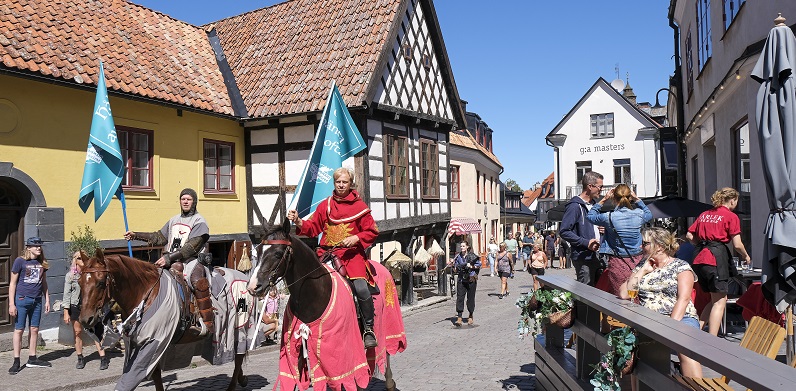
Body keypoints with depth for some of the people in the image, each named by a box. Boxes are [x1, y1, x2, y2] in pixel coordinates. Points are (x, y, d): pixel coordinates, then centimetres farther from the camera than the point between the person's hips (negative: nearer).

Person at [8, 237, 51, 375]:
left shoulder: (42, 263, 8)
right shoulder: (20, 261, -6)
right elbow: (13, 283, -5)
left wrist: (47, 300, 13)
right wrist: (11, 304, -9)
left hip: (37, 301, 5)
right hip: (22, 300, -5)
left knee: (34, 330, 10)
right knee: (19, 330, 1)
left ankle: (32, 359, 20)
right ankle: (16, 362, 10)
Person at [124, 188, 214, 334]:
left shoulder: (199, 221, -2)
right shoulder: (174, 220, 22)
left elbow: (191, 247, -14)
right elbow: (159, 237, 28)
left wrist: (169, 257, -22)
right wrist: (136, 235, 20)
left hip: (193, 259, -8)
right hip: (172, 261, 8)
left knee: (197, 279, -35)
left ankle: (208, 323, -36)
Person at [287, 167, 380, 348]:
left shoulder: (359, 206, 6)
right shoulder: (325, 205, 13)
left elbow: (372, 232, 6)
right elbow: (313, 228, 13)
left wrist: (356, 238, -10)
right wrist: (299, 222, -5)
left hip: (352, 253, -2)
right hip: (327, 252, 3)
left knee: (361, 289, -22)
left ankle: (369, 330, -2)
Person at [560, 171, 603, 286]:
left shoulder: (593, 204, 17)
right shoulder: (575, 206, -13)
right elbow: (563, 231, -19)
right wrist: (586, 243, -20)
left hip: (596, 255, 9)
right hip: (583, 258, -9)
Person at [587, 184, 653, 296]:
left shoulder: (610, 217, -14)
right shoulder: (639, 214, -5)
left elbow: (590, 216, 6)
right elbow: (649, 214, 22)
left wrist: (604, 199, 4)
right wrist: (637, 199, 17)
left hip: (619, 264, -3)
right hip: (638, 261, 3)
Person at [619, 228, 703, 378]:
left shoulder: (681, 266, 7)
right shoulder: (641, 267, 19)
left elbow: (684, 298, -6)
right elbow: (623, 294, 9)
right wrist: (643, 270, 6)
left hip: (680, 318, -2)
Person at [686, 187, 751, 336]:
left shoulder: (704, 214, 17)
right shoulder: (731, 216, 0)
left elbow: (689, 235, 13)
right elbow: (737, 245, -4)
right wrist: (746, 257, 13)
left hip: (699, 259, 7)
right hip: (716, 258, -7)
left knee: (715, 299, 18)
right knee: (720, 301, -1)